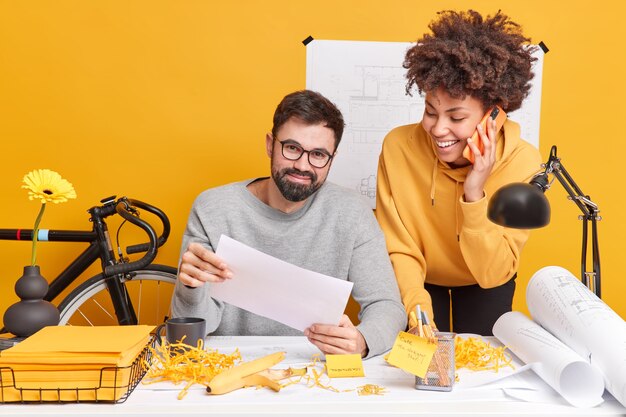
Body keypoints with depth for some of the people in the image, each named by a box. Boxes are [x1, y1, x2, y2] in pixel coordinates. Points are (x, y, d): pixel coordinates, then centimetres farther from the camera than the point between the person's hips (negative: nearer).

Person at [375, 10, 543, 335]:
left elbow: (493, 274, -26)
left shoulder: (522, 162, -27)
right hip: (420, 282, 0)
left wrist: (474, 195, -39)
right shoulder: (398, 147, -27)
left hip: (485, 288, 0)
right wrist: (418, 308, -37)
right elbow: (399, 251, -19)